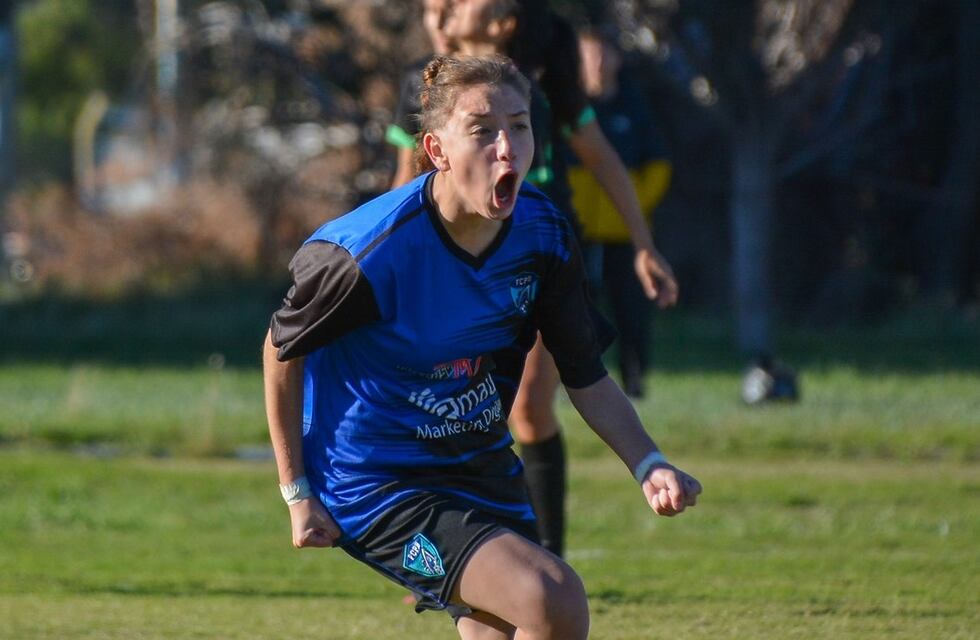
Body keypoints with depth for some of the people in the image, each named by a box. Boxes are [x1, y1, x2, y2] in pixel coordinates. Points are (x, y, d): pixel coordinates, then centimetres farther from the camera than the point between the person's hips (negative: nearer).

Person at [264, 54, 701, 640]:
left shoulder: (544, 234, -8)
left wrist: (648, 464, -13)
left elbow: (587, 376, 2)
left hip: (483, 469, 7)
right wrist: (298, 492, -5)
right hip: (377, 483, -7)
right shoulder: (370, 253, -25)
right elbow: (283, 349, -8)